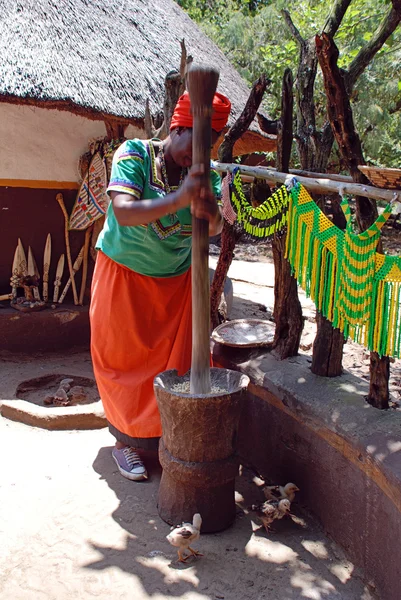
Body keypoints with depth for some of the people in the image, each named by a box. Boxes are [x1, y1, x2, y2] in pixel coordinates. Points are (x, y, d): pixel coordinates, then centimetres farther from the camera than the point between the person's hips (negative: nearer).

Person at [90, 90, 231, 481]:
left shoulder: (204, 173, -7)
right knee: (125, 360, 4)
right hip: (123, 275, -3)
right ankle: (127, 441, 21)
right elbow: (123, 211, -33)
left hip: (177, 279, 3)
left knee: (177, 362, 5)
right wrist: (179, 199, -45)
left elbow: (215, 229, -20)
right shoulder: (134, 154, -17)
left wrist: (209, 211, -44)